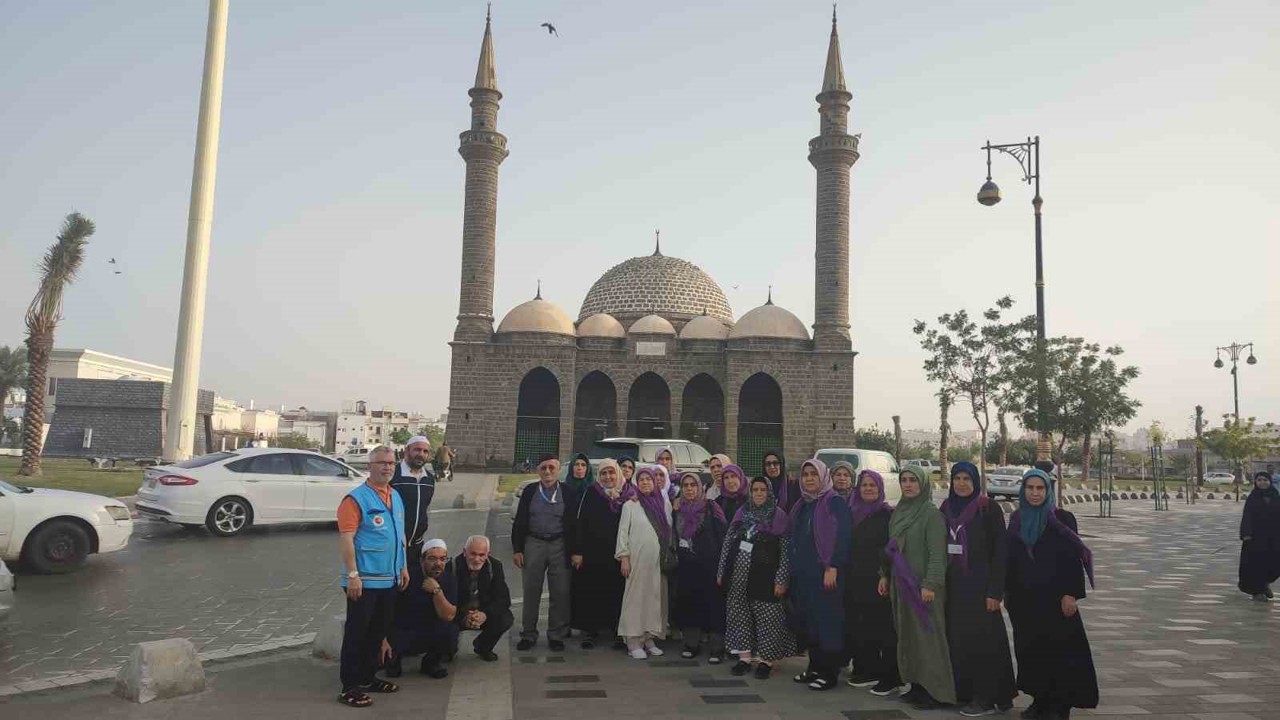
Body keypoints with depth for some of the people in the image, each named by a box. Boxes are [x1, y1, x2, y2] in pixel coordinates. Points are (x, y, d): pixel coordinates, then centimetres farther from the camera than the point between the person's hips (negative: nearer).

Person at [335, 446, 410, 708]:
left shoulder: (395, 497, 12)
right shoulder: (356, 498, -13)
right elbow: (345, 539, -17)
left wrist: (403, 567, 18)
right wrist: (353, 575, -22)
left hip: (390, 579, 8)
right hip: (364, 580, -8)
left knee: (379, 632, 16)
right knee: (357, 633, 0)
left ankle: (367, 677, 28)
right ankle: (350, 687, 9)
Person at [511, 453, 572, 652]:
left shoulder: (567, 492, 1)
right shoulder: (530, 491, 4)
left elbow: (573, 523, 2)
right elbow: (519, 522, 6)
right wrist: (517, 549, -1)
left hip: (559, 545, -1)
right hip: (533, 543, 1)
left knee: (560, 593, 3)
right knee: (531, 592, 5)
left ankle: (556, 635, 16)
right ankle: (529, 634, 17)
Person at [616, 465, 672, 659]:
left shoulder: (663, 504, 10)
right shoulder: (630, 505, 1)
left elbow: (669, 531, 13)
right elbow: (623, 532, -2)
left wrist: (670, 555, 7)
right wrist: (623, 557, -9)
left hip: (659, 560, 4)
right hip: (637, 559, -4)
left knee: (655, 597, 6)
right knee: (636, 597, -4)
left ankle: (650, 639, 15)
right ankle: (634, 643, 1)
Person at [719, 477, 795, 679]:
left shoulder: (779, 516, -3)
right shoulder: (742, 513, 9)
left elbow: (786, 550, -6)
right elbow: (728, 542, 11)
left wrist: (781, 579, -11)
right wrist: (721, 571, 9)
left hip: (765, 574, -4)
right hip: (740, 573, 4)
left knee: (767, 615, -2)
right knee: (739, 613, 6)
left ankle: (766, 659, 10)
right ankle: (744, 657, 16)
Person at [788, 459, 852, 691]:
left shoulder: (834, 502, -7)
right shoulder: (801, 505, 15)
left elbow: (842, 537, -14)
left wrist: (833, 567, -20)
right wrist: (794, 567, 14)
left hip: (825, 573, -7)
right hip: (803, 573, 7)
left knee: (828, 620, -3)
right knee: (809, 621, 10)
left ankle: (829, 673, 3)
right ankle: (815, 667, 20)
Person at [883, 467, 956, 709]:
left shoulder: (932, 514, -11)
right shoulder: (898, 512, 10)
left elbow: (937, 552, -15)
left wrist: (930, 584, -20)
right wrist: (886, 576, 14)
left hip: (923, 585, -7)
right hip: (901, 584, 7)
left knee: (927, 635, -2)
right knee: (907, 635, 10)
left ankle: (935, 691, 7)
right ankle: (917, 686, 19)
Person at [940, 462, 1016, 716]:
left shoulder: (989, 509, -8)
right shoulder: (946, 508, 8)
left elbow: (1000, 550, -10)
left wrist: (994, 591, -15)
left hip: (979, 584, -5)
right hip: (952, 584, 5)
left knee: (981, 639, -1)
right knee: (956, 639, 9)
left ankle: (987, 698, 10)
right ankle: (963, 691, 22)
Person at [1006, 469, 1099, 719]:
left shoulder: (1061, 518, -6)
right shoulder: (1016, 518, 7)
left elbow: (1075, 556, -9)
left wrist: (1071, 594, -15)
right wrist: (1007, 592, 11)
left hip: (1053, 595, -4)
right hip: (1024, 597, 4)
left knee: (1057, 648, 0)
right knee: (1029, 649, 8)